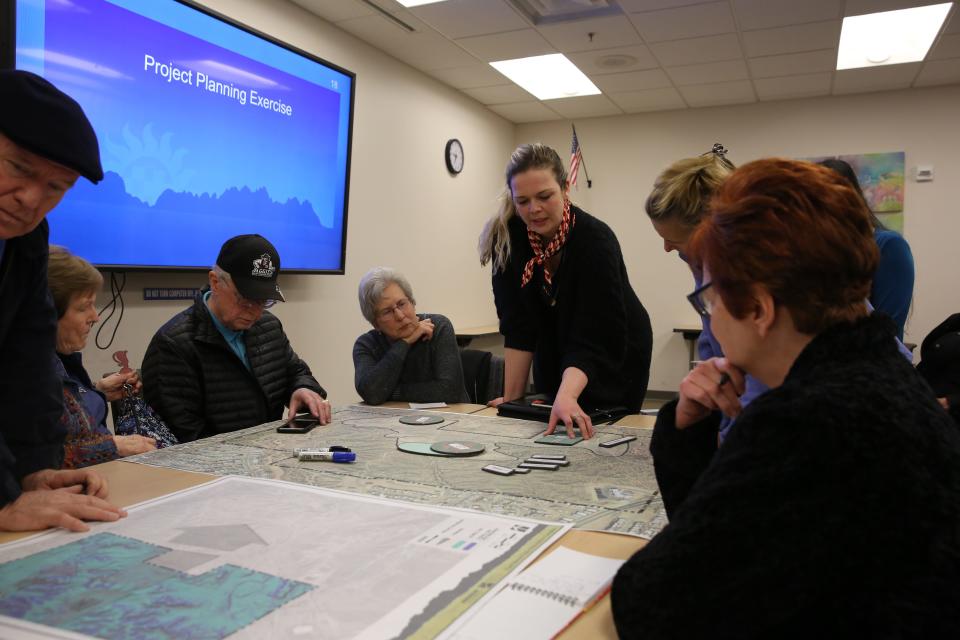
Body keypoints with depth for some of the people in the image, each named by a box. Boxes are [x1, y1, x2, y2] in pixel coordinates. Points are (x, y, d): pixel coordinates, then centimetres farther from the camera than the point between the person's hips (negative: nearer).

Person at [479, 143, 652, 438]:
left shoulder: (595, 240, -31)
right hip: (552, 357, 4)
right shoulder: (506, 236, -20)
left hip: (614, 359, -3)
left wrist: (566, 395, -52)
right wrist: (511, 397, -21)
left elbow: (592, 339, -37)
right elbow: (518, 325, -18)